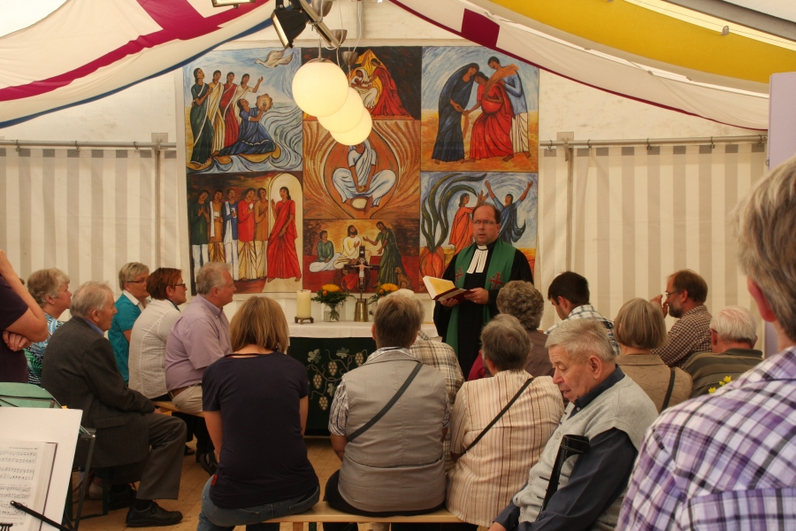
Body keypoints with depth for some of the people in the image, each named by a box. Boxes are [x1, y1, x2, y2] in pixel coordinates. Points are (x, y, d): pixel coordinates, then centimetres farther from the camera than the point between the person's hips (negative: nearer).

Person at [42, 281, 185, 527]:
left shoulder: (62, 333, 9)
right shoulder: (93, 342, -22)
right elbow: (116, 395, -20)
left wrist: (142, 402, 11)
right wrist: (149, 404, -2)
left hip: (68, 416, 11)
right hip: (90, 428, -11)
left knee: (140, 414, 30)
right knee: (173, 428, -8)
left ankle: (119, 487, 35)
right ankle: (142, 507, -4)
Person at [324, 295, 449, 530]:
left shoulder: (351, 382, -17)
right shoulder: (436, 380, -10)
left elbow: (339, 445, -7)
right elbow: (441, 436, 3)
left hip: (363, 498, -2)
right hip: (427, 498, 2)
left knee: (333, 486, 32)